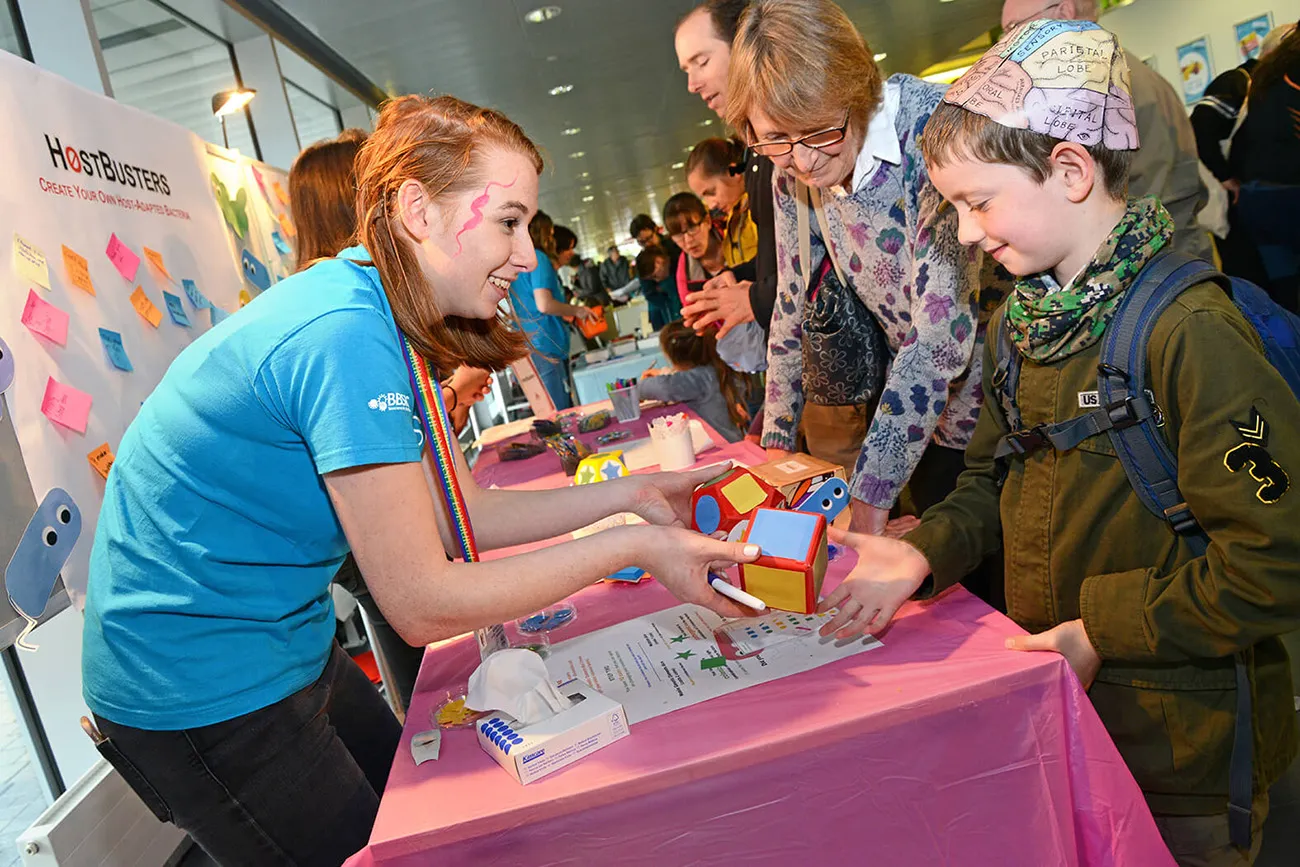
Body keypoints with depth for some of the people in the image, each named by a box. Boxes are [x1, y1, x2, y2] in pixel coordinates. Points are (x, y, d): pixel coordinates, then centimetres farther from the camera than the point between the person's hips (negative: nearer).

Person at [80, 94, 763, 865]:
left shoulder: (380, 320, 1)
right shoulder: (346, 338, -30)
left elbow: (453, 516, 2)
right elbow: (423, 604, -27)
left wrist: (629, 496, -3)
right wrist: (633, 548, -21)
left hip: (286, 649, 9)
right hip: (201, 692, -8)